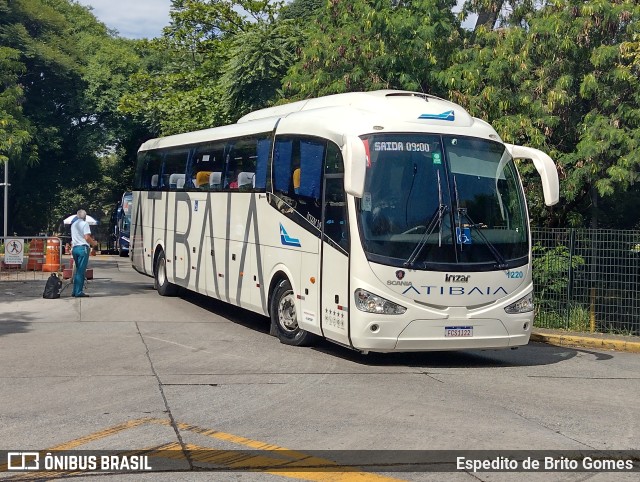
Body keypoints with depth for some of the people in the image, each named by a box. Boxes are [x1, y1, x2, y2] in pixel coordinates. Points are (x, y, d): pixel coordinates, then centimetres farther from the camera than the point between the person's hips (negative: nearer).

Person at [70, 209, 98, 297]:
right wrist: (94, 243, 2)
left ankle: (75, 291, 14)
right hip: (83, 248, -7)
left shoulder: (73, 224, 17)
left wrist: (90, 240, 28)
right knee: (81, 271, -6)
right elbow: (87, 237, -16)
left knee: (78, 270, 15)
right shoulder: (84, 223, -6)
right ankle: (79, 292, -7)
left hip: (75, 248, 7)